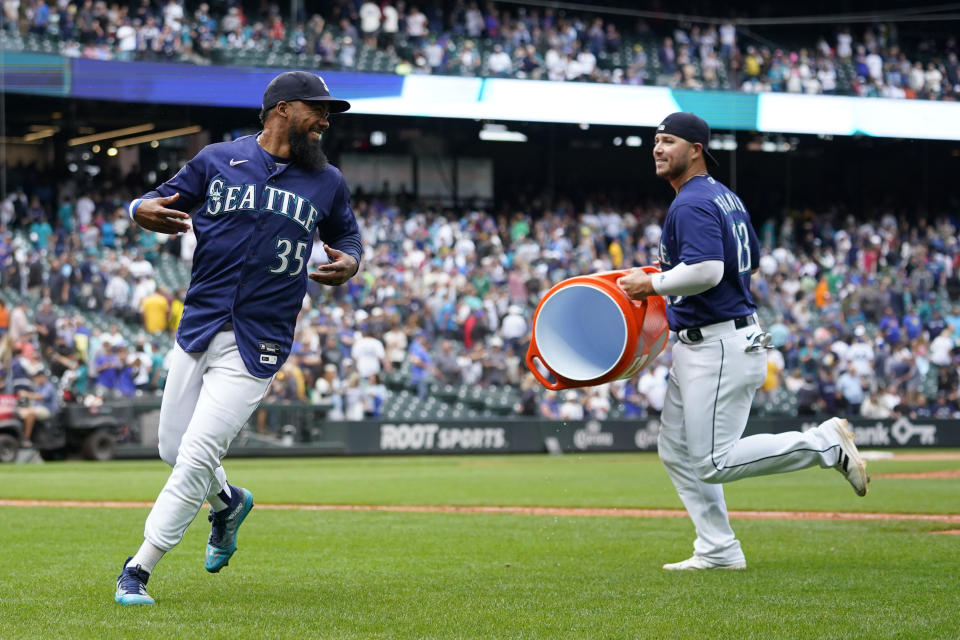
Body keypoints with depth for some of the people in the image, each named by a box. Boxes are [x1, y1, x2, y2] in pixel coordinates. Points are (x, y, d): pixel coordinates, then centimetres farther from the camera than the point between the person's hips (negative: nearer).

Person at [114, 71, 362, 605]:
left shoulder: (328, 183, 7)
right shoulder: (217, 161, 5)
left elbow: (348, 239, 21)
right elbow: (158, 204, 9)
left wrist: (349, 264, -3)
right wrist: (145, 211, -17)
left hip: (257, 346, -2)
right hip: (199, 331, 2)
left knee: (195, 459, -11)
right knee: (174, 450, 11)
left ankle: (139, 570, -2)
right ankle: (228, 503, 44)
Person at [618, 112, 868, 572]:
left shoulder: (691, 204, -16)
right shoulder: (725, 197, 15)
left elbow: (707, 271, -30)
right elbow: (752, 257, 27)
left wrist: (651, 284, -16)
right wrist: (671, 275, 25)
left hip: (720, 347, -11)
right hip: (697, 346, 11)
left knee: (714, 463, -12)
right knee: (677, 451, 13)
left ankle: (825, 443, -7)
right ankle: (718, 552, 17)